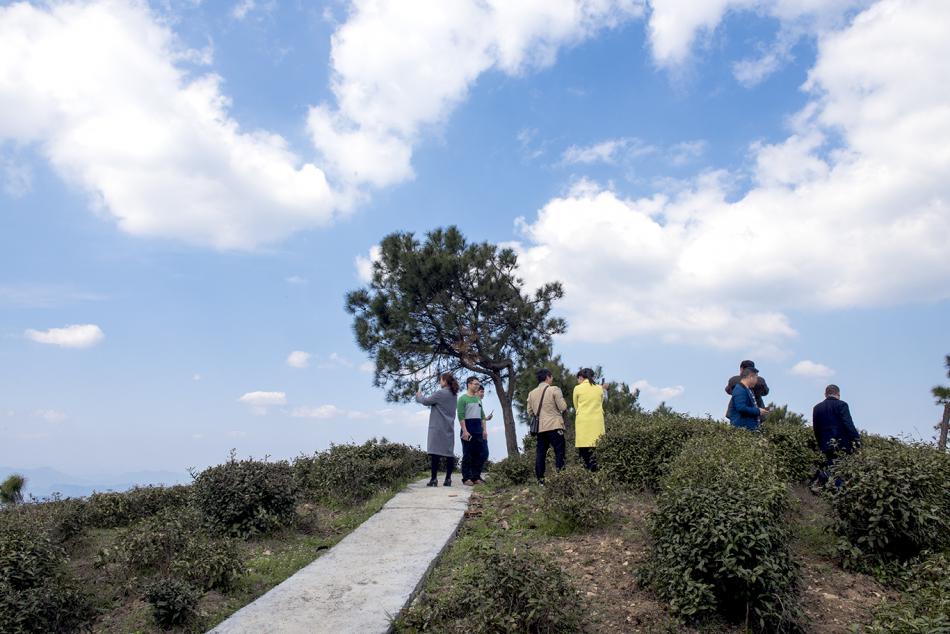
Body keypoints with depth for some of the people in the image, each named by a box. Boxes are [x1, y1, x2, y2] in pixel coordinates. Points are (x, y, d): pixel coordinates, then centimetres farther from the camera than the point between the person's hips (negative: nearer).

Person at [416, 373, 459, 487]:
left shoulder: (440, 393, -11)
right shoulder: (454, 395, 13)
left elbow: (426, 401, -4)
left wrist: (419, 396, 15)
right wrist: (423, 397, 22)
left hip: (438, 428, -7)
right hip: (449, 428, 7)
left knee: (435, 453, -4)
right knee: (449, 453, 5)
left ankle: (434, 479, -5)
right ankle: (448, 479, 6)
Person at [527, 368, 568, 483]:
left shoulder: (531, 393, 10)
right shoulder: (554, 389, -5)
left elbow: (530, 412, 13)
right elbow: (563, 407, -8)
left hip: (539, 428, 5)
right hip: (554, 426, -5)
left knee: (540, 453, 7)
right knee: (559, 452, -2)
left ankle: (540, 479, 7)